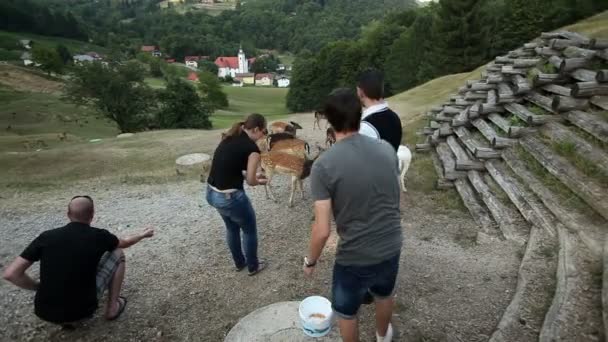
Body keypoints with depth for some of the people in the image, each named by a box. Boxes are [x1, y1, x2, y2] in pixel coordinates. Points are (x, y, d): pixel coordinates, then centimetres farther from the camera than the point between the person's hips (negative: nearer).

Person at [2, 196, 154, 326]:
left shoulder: (46, 237, -4)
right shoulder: (99, 236, -8)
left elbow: (10, 274, -7)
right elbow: (124, 243, 13)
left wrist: (39, 287, 8)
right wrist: (142, 235, 33)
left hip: (45, 312, 4)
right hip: (81, 308, -3)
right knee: (118, 254, 12)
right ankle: (112, 307, 15)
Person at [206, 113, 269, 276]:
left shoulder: (229, 139, 7)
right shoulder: (252, 148, -15)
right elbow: (250, 181, -12)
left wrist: (252, 175, 17)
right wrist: (259, 181, 10)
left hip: (211, 193, 8)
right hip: (230, 197, -8)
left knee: (232, 228, 30)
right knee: (249, 230, 19)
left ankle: (239, 263, 48)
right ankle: (253, 266, 37)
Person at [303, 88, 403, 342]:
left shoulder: (324, 165, -22)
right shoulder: (387, 149, -7)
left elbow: (322, 230, -20)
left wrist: (310, 261, -3)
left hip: (354, 257, -5)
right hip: (391, 246, 5)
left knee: (346, 312, 24)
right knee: (384, 294, 34)